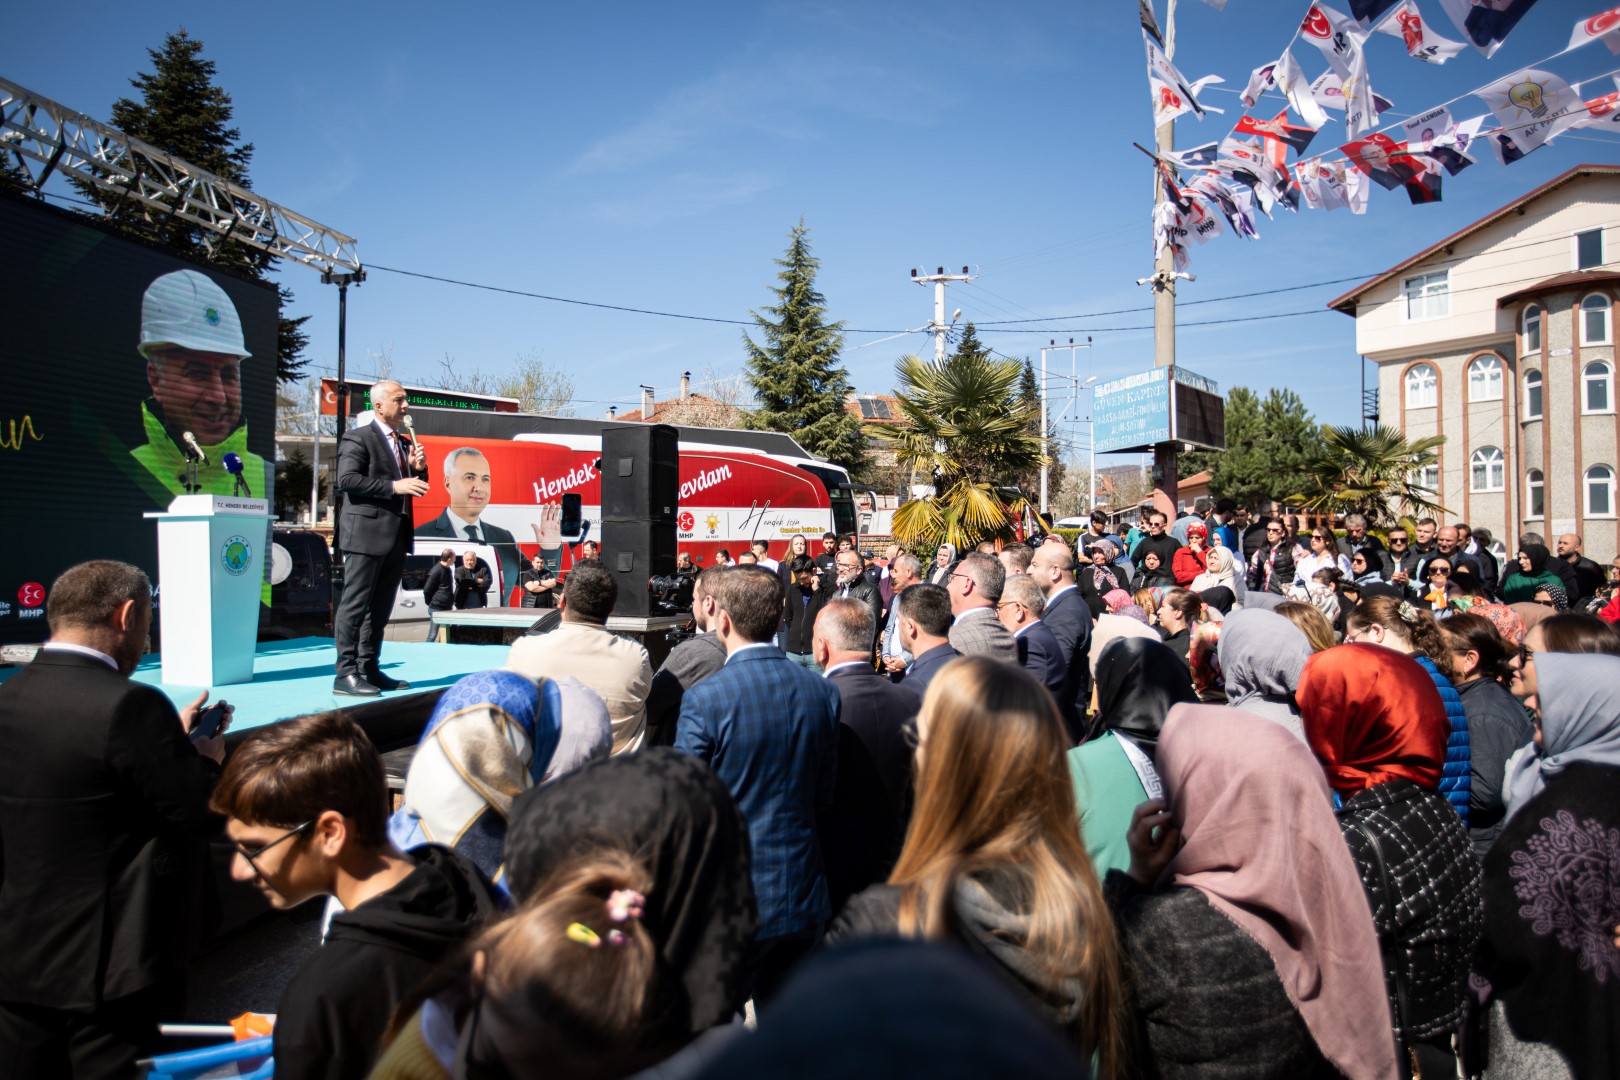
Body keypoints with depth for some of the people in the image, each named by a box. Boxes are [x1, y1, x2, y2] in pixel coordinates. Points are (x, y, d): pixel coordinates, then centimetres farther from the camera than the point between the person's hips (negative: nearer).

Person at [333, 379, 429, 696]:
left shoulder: (404, 443, 21)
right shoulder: (358, 438, -4)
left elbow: (416, 488, 24)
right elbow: (347, 479, -16)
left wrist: (418, 468, 4)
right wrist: (393, 486, -21)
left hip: (396, 536, 8)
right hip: (366, 534, -8)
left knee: (380, 607, 11)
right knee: (355, 604, -7)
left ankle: (369, 669, 19)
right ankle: (346, 673, -5)